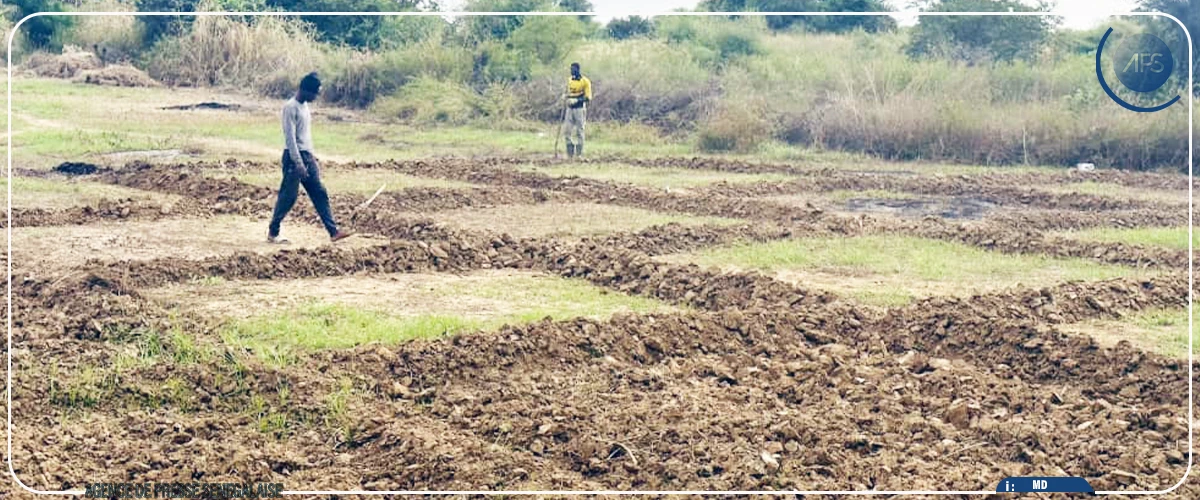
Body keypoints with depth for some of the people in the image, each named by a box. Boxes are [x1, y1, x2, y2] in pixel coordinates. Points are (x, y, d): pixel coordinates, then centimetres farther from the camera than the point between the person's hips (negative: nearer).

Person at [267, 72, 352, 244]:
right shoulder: (290, 107, -15)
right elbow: (290, 137, -19)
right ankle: (272, 233, 7)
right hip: (294, 157, -9)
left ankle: (333, 231, 2)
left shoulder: (304, 105, 13)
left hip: (307, 156, 9)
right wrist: (298, 163, -23)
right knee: (288, 196, -4)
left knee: (320, 194, 4)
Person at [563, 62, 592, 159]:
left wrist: (577, 100, -20)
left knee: (579, 131, -1)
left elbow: (588, 97, -9)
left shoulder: (585, 81, -7)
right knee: (568, 131, 2)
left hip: (579, 108, -6)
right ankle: (569, 153, 7)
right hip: (570, 108, 6)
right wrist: (566, 98, 2)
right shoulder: (569, 81, 12)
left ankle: (579, 154, 4)